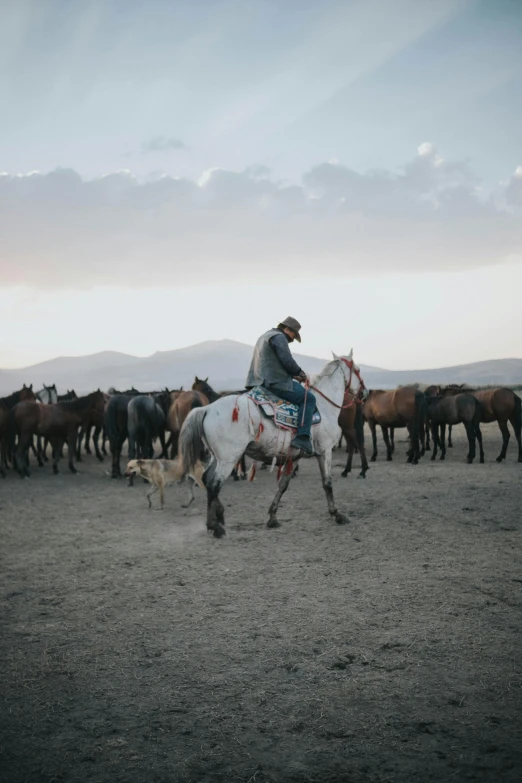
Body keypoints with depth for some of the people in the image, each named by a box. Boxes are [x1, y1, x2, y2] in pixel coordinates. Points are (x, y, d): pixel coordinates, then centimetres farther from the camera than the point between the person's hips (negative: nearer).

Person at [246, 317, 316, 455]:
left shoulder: (265, 336, 26)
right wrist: (301, 373, 0)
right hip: (275, 383, -11)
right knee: (308, 398, -8)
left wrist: (294, 374, 18)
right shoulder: (279, 337, -7)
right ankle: (302, 438, -20)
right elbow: (287, 361, -17)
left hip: (260, 382, 11)